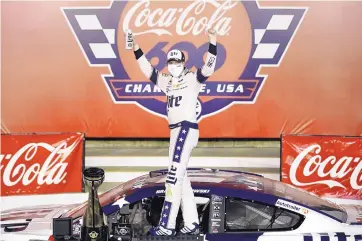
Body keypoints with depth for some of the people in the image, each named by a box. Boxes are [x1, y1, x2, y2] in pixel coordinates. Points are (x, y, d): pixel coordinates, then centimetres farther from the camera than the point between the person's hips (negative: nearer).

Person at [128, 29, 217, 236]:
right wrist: (136, 49, 14)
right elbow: (149, 70, 20)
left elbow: (207, 69, -16)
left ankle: (167, 226, -14)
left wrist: (212, 44, -27)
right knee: (181, 176, 8)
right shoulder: (167, 81, 17)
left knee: (174, 175, -13)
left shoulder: (192, 79, -1)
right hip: (176, 131, 8)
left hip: (187, 129, -8)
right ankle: (192, 224, 14)